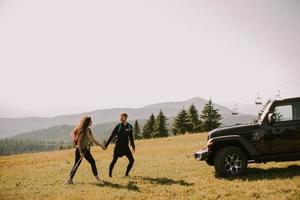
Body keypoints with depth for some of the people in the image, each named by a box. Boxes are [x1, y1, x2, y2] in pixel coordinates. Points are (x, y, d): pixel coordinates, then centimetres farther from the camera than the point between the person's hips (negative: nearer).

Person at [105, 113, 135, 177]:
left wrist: (133, 146, 17)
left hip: (126, 147, 4)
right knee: (114, 160, -5)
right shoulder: (118, 126, -6)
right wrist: (106, 145, -5)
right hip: (118, 146, -3)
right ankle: (110, 173, 13)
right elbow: (112, 136, -3)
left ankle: (126, 173, 15)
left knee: (132, 160, -1)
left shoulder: (129, 126, 4)